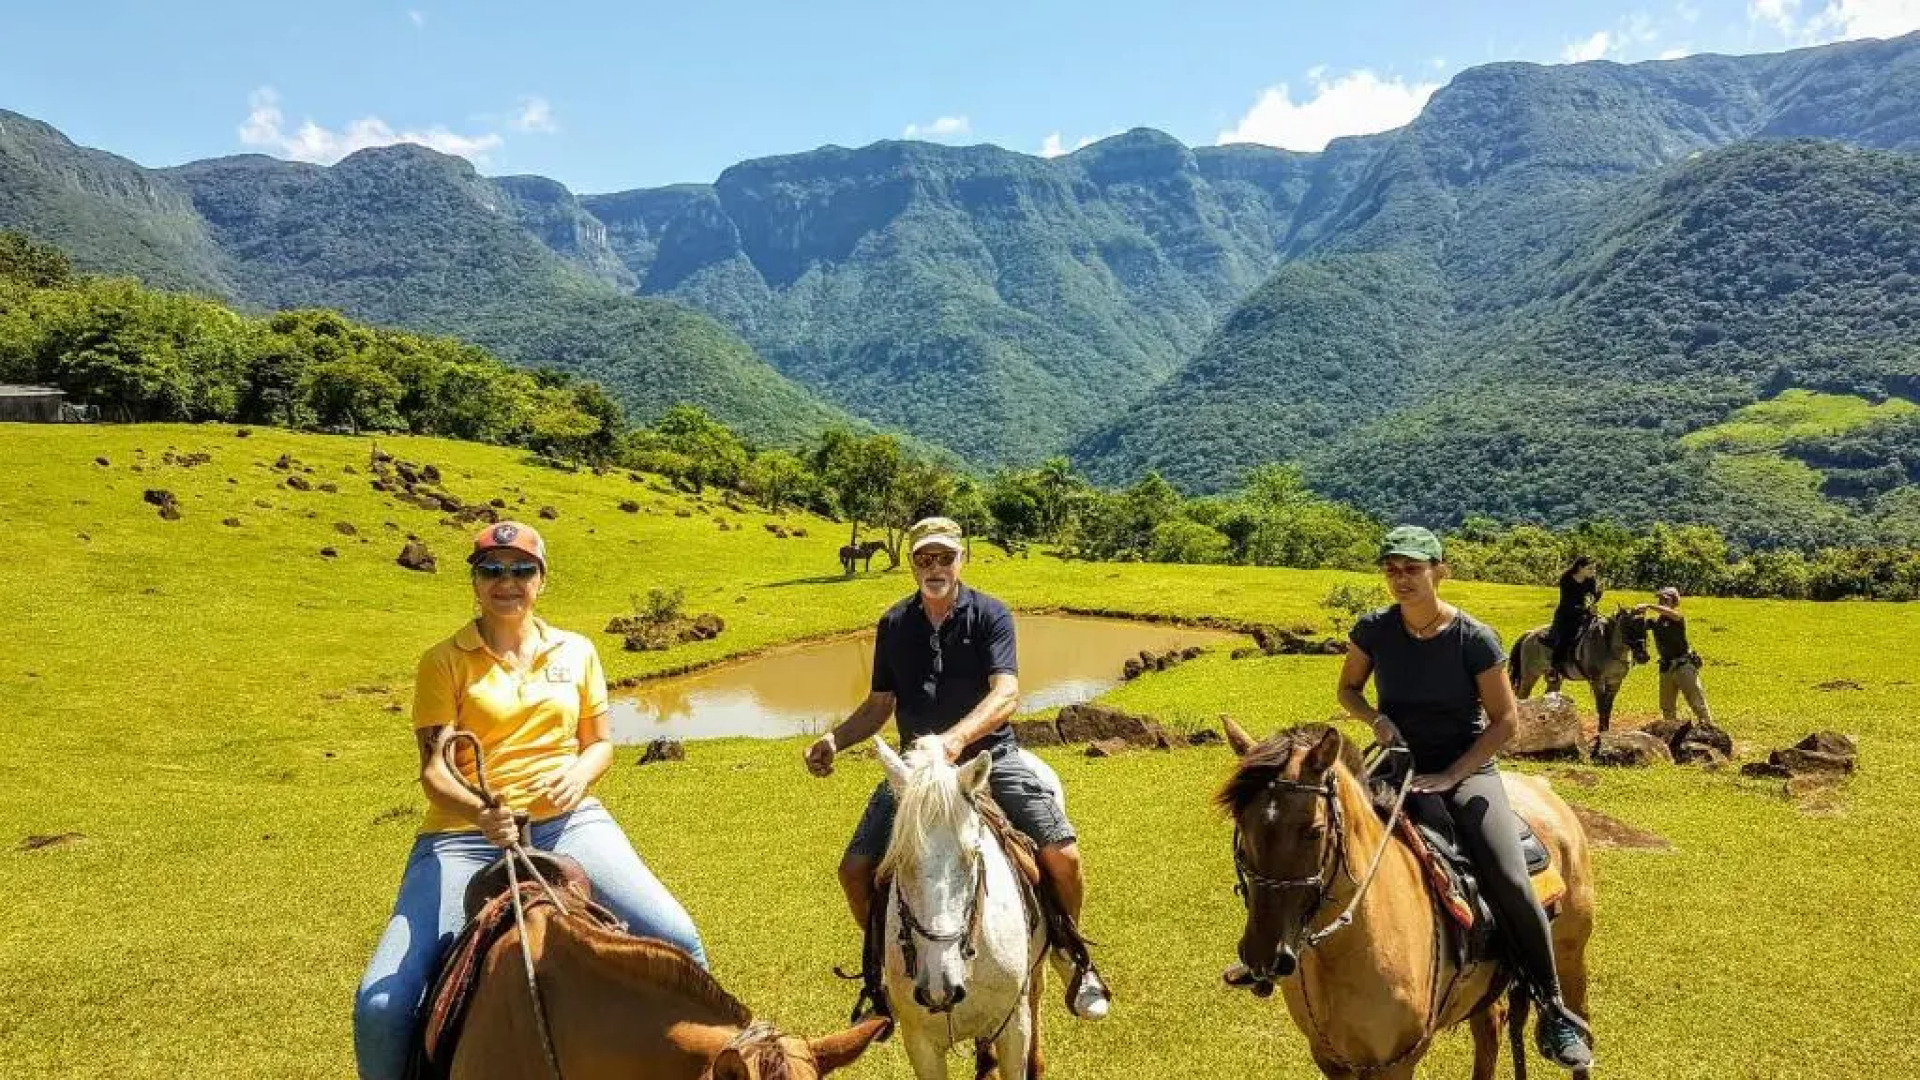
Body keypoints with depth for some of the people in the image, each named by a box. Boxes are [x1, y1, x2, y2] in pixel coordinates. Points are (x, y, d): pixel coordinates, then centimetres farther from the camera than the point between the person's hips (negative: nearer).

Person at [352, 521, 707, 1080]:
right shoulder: (444, 661, 2)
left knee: (676, 939, -19)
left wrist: (580, 773, -9)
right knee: (380, 1005, -16)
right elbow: (434, 767, -7)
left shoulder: (576, 652, 11)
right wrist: (480, 813, -28)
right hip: (464, 834, -1)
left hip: (567, 823, 1)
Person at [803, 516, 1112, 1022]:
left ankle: (1074, 959, 12)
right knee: (855, 869, -10)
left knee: (1063, 854, -18)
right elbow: (879, 705, 13)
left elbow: (1006, 693, -19)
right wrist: (835, 740, -6)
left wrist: (956, 738, -36)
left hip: (989, 755, -3)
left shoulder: (990, 615, -5)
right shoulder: (894, 624, 6)